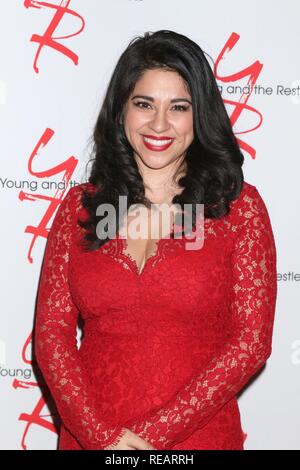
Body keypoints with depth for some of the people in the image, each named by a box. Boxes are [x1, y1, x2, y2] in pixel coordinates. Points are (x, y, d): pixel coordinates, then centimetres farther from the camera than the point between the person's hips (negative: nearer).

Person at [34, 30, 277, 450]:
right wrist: (101, 432, -13)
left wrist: (154, 433, -13)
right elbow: (51, 333, -2)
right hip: (89, 436, 2)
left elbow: (251, 341, -9)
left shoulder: (240, 206, -5)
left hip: (197, 436, -1)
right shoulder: (80, 205, 0)